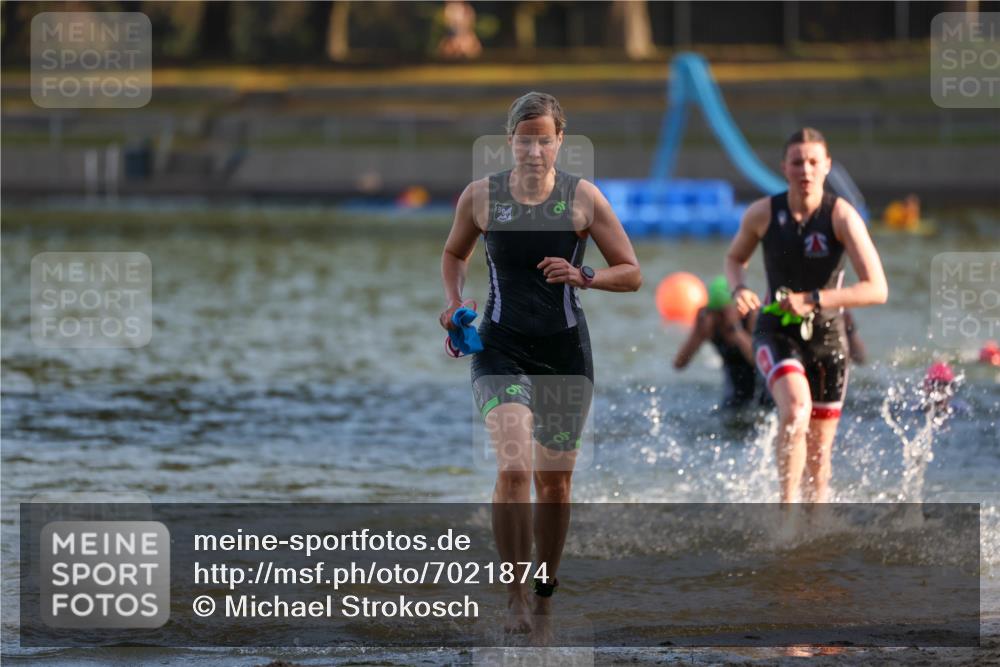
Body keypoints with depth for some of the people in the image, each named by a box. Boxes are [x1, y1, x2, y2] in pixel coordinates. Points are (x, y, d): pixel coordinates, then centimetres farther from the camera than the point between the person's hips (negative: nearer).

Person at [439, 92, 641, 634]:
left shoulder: (583, 198, -4)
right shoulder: (481, 196, -3)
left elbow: (632, 275, 0)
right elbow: (454, 253, 17)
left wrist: (582, 277, -18)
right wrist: (453, 302, 0)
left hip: (565, 349, 1)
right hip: (501, 348, -1)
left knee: (555, 477, 11)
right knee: (514, 467, -21)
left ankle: (546, 590, 32)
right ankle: (516, 599, -17)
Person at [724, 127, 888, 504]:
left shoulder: (841, 216, -14)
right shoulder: (762, 214, -7)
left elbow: (877, 290, -19)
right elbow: (735, 258, 14)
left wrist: (813, 300, -26)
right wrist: (738, 289, -9)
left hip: (826, 338, 1)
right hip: (777, 335, 0)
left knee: (818, 456, 6)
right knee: (796, 409, -31)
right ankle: (788, 504, -25)